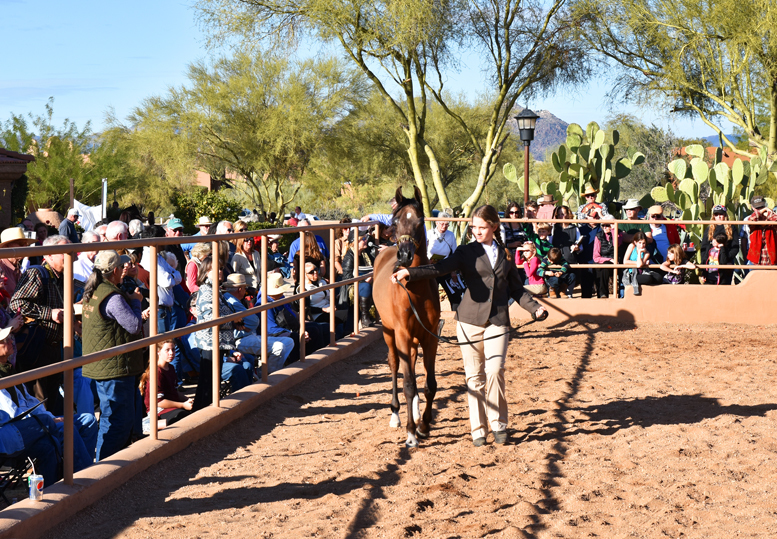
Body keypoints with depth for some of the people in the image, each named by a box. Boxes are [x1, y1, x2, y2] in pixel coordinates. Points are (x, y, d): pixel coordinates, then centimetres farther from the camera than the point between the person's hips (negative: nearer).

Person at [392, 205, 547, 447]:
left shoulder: (506, 254, 11)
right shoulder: (466, 252, 2)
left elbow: (516, 289, 18)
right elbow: (440, 268, -13)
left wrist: (536, 307, 4)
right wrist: (410, 272, -29)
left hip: (498, 322, 1)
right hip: (470, 320, -1)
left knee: (495, 371, -12)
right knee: (474, 376, 3)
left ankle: (498, 424, 5)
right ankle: (478, 429, 13)